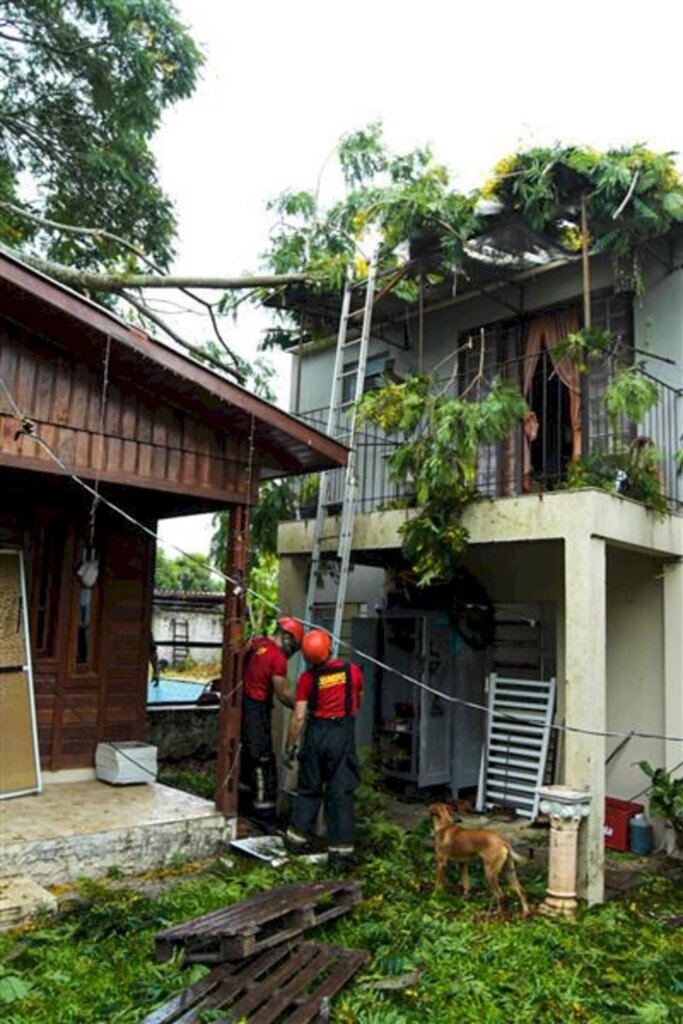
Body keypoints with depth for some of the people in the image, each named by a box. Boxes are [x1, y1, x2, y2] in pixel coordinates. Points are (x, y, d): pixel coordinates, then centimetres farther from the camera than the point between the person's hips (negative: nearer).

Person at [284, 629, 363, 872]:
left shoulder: (307, 678, -7)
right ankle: (340, 853, 5)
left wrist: (290, 747, 1)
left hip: (316, 733, 1)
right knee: (341, 793, 3)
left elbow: (299, 717, -8)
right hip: (343, 734, 0)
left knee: (309, 789, 17)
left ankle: (297, 839, 27)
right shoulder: (352, 670, -4)